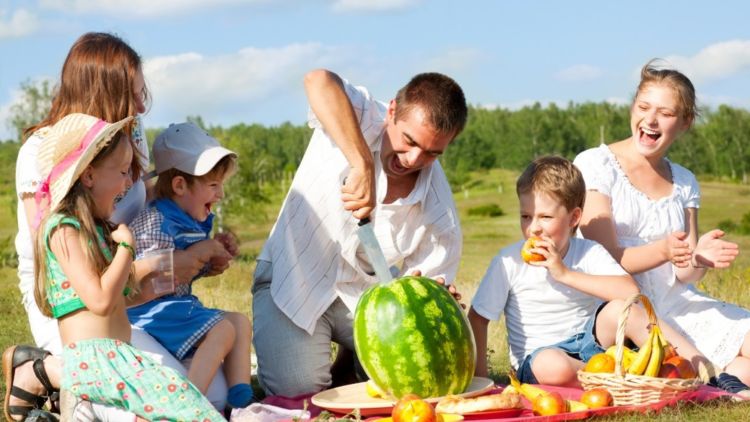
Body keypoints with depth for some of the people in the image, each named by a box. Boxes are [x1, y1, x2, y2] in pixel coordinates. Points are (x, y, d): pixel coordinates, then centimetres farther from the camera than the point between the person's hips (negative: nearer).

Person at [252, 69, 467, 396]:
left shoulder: (440, 218, -15)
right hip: (293, 280, -3)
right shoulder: (361, 120, -22)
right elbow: (319, 81, -46)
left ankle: (352, 358, 18)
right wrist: (362, 165, -53)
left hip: (365, 295, 3)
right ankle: (267, 350, 15)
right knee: (300, 388, -21)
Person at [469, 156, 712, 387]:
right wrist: (480, 375, -11)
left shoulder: (589, 252, -4)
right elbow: (477, 317, -1)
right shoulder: (509, 261, -6)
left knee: (621, 309, -26)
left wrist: (566, 274, -25)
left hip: (588, 341, 2)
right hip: (539, 355, -2)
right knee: (553, 367, -39)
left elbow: (630, 291, -21)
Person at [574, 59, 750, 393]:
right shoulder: (595, 165, -4)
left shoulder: (684, 183, 13)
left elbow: (683, 274, 7)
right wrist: (662, 251, -28)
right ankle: (713, 378, -15)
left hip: (675, 303, 5)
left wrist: (700, 259, -17)